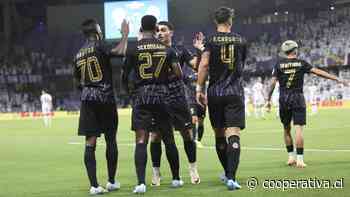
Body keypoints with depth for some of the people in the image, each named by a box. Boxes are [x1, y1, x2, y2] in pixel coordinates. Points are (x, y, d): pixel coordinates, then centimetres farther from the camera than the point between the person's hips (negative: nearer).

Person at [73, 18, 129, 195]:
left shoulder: (78, 55, 14)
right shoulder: (99, 46, -4)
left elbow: (78, 82, 17)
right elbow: (120, 52, -20)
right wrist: (125, 35, -6)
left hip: (87, 99, 4)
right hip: (104, 96, -4)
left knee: (90, 143, -1)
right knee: (111, 139, 9)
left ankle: (94, 185, -6)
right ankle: (111, 181, 16)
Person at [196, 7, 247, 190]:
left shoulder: (211, 40, -1)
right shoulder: (241, 41, 7)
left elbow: (204, 64, -13)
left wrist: (199, 89, -7)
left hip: (215, 93, 0)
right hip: (235, 92, 0)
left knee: (220, 134, 14)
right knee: (233, 134, -8)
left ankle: (228, 173, 28)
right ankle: (231, 178, -21)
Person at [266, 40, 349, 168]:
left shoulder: (279, 64, 3)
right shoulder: (301, 63, 1)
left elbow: (273, 82, -1)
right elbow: (317, 72, -3)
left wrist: (268, 100, 7)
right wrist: (337, 79, -1)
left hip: (284, 100, 2)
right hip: (297, 98, -2)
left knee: (287, 129, 15)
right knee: (298, 129, -5)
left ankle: (291, 156, 17)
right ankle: (299, 159, -11)